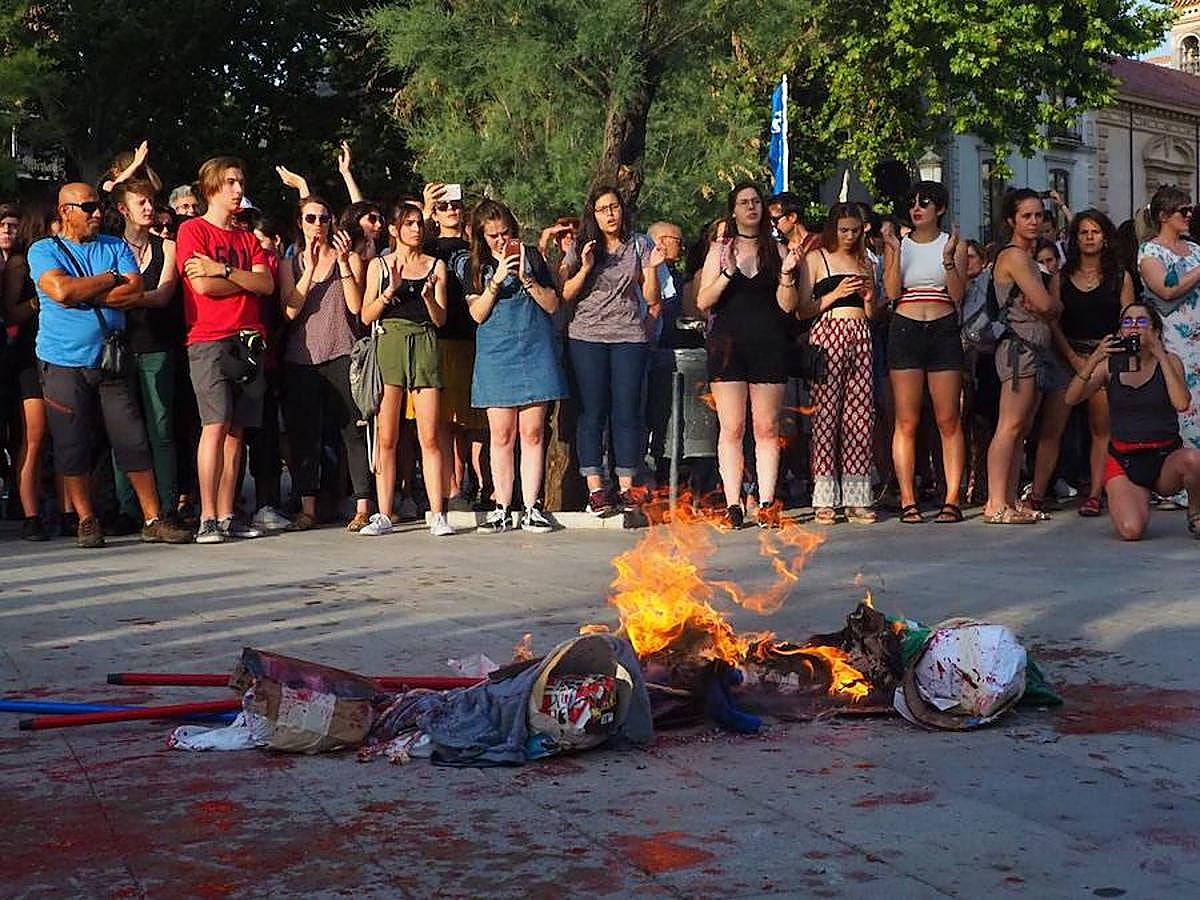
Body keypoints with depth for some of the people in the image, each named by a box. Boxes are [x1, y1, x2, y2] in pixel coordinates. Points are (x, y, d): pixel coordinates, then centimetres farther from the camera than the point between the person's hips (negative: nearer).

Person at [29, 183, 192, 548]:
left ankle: (153, 520, 4)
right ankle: (86, 521, 13)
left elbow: (135, 292, -4)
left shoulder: (116, 247, 11)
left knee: (133, 441, -1)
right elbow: (61, 289, -17)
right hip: (63, 363, -2)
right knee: (72, 445, 1)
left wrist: (82, 295, -9)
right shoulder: (44, 250, 3)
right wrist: (112, 278, -6)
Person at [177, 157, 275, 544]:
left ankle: (227, 516, 5)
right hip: (209, 341, -5)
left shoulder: (247, 236, 21)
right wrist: (246, 281, 3)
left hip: (248, 341, 5)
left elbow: (267, 284, 6)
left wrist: (223, 270, -6)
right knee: (215, 425, -14)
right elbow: (203, 286, -10)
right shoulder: (192, 230, 4)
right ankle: (207, 518, -11)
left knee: (236, 431, 3)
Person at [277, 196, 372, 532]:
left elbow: (356, 306, -3)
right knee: (303, 432, 3)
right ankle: (307, 507, 9)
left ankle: (363, 507, -6)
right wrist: (310, 266, -7)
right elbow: (290, 310, -2)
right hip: (300, 356, 2)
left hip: (340, 354, -2)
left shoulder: (349, 258, 9)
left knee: (353, 429, -6)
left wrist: (343, 263, -10)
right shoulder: (290, 265, 13)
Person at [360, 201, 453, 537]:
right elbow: (366, 316, 3)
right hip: (389, 345, 0)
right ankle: (383, 515, 3)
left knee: (430, 437, -4)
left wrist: (428, 296, -11)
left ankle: (437, 515, -2)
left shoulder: (435, 266, 13)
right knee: (386, 438, -2)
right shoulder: (379, 265, 11)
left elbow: (440, 319, 8)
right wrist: (391, 289, -11)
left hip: (425, 346, 0)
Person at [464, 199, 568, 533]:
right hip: (495, 355, 0)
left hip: (534, 353, 0)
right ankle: (502, 509, 3)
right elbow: (477, 313, -1)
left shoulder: (531, 256, 10)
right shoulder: (477, 267, 11)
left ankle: (532, 508, 2)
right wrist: (497, 279, -12)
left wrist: (525, 278, -9)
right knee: (501, 436, -2)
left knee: (532, 433, -2)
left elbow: (552, 305, 5)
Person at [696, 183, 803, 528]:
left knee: (767, 428, -1)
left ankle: (767, 503, 0)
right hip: (729, 344, -1)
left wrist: (787, 274, -9)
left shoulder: (777, 250, 12)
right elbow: (703, 302, 2)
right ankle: (732, 505, -4)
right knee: (731, 428, -5)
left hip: (769, 345, 1)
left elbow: (788, 306, 8)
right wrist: (727, 273, -12)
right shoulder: (719, 250, 10)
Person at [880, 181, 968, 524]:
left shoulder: (954, 244, 9)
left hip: (944, 332, 0)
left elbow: (958, 294, -1)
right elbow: (892, 292, -1)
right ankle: (908, 500, 0)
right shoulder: (899, 244, 10)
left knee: (949, 420, -3)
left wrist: (948, 258, -12)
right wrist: (895, 252, -10)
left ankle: (952, 499, 1)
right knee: (906, 422, -2)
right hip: (905, 331, 0)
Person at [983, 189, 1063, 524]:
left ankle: (1009, 501, 8)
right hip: (1019, 345, -10)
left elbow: (1055, 309, 17)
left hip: (1035, 348, 10)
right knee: (1010, 425, -12)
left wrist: (1046, 305, -6)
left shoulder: (1029, 257, 21)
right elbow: (1046, 304, -15)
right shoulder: (1014, 256, -8)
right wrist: (1054, 283, 7)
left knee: (1021, 429, 7)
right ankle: (996, 505, -13)